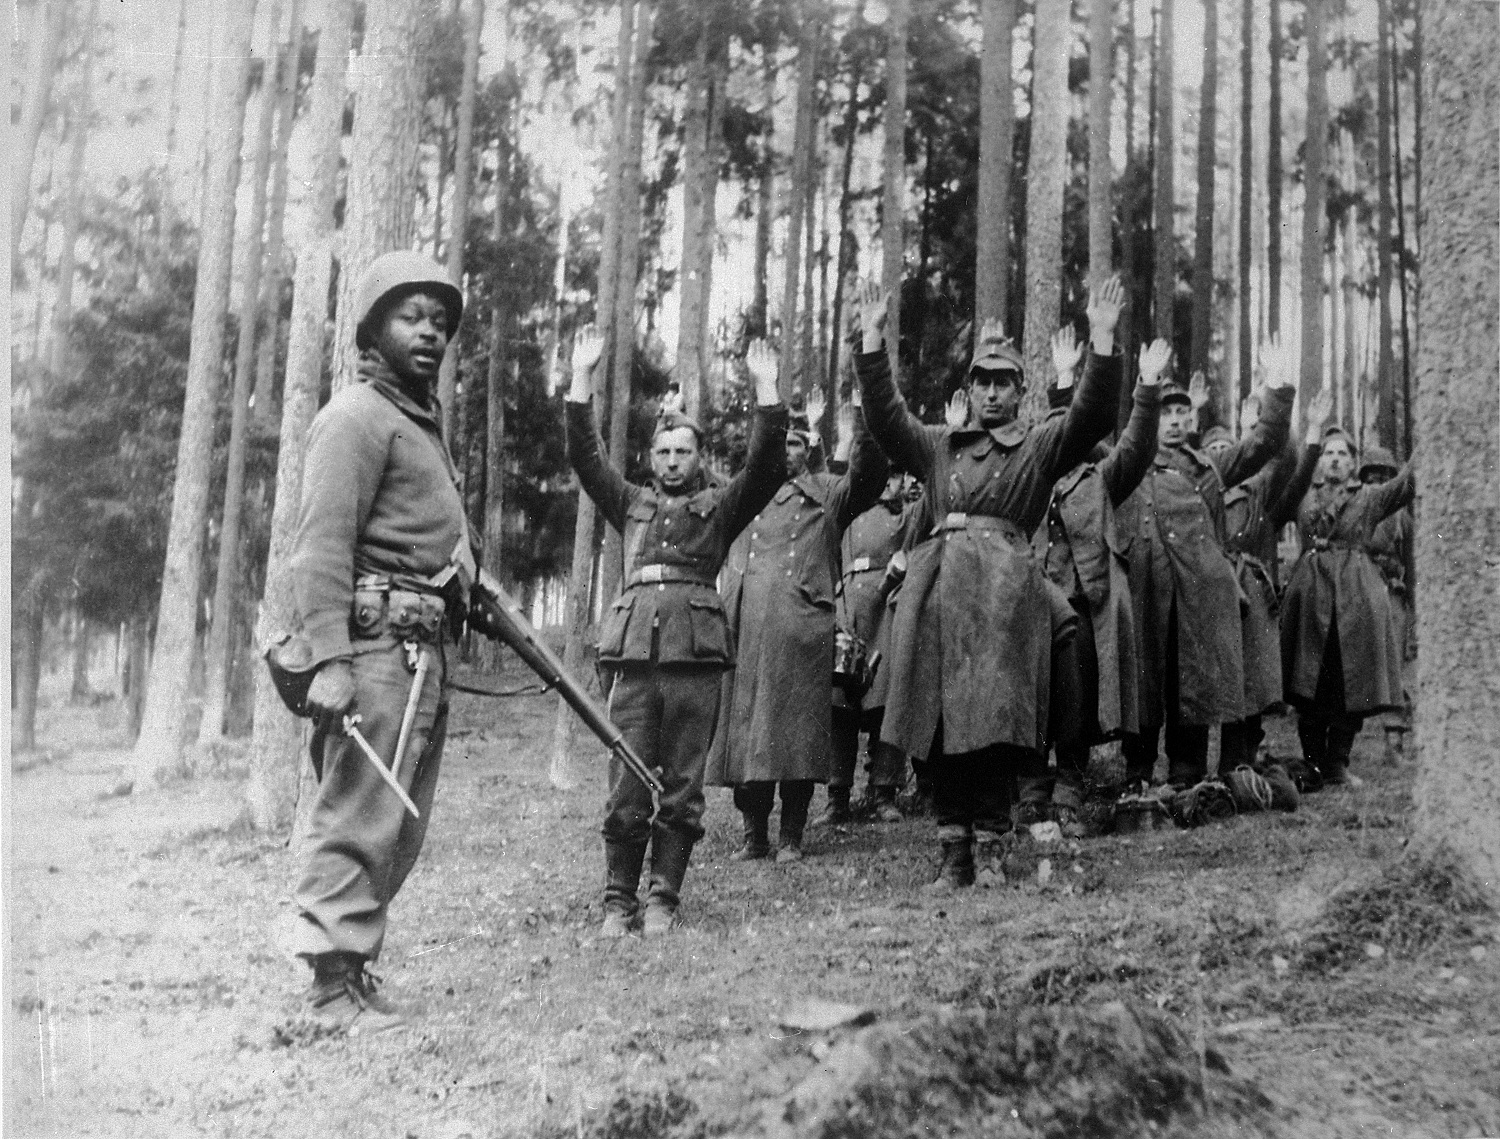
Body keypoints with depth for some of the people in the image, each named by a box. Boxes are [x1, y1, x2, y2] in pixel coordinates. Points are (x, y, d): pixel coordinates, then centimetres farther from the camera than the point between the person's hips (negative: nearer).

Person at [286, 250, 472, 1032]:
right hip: (377, 643, -10)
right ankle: (333, 985, -1)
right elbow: (321, 547, -16)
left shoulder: (419, 419, 22)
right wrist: (329, 660, -24)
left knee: (402, 824, 11)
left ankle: (354, 964, 20)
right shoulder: (358, 416, -8)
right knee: (361, 816, -7)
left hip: (425, 649, 10)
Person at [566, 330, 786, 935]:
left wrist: (765, 387, -5)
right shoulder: (632, 503, 20)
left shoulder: (720, 505, 15)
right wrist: (581, 377, 5)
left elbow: (765, 463, 2)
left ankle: (663, 899, 10)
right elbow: (584, 456, 13)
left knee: (682, 787, 2)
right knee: (626, 787, 0)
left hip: (696, 656, -1)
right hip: (634, 653, 1)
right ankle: (618, 901, 7)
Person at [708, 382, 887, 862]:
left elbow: (868, 477, -6)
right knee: (744, 727, 2)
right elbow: (726, 565, 24)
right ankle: (754, 835, 10)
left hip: (800, 627, -3)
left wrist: (859, 430, -21)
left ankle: (791, 836, 3)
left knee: (797, 729, -5)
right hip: (745, 628, 3)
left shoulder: (827, 493, 13)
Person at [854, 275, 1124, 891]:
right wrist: (872, 337, 5)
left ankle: (990, 851, 1)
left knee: (996, 720, -7)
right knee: (940, 721, 1)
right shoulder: (938, 446, 22)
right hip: (936, 583, 3)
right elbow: (884, 413, 13)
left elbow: (1092, 416, 0)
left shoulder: (1040, 447, 14)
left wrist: (1102, 338, -10)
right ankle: (953, 853, 8)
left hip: (1006, 588, -2)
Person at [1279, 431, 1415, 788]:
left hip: (1358, 596, 0)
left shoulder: (1370, 497, 10)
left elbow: (1406, 484, -2)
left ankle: (1338, 762, 7)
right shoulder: (1304, 498, 16)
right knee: (1309, 686, -2)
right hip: (1310, 593, 1)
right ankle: (1312, 763, 4)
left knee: (1352, 685, -2)